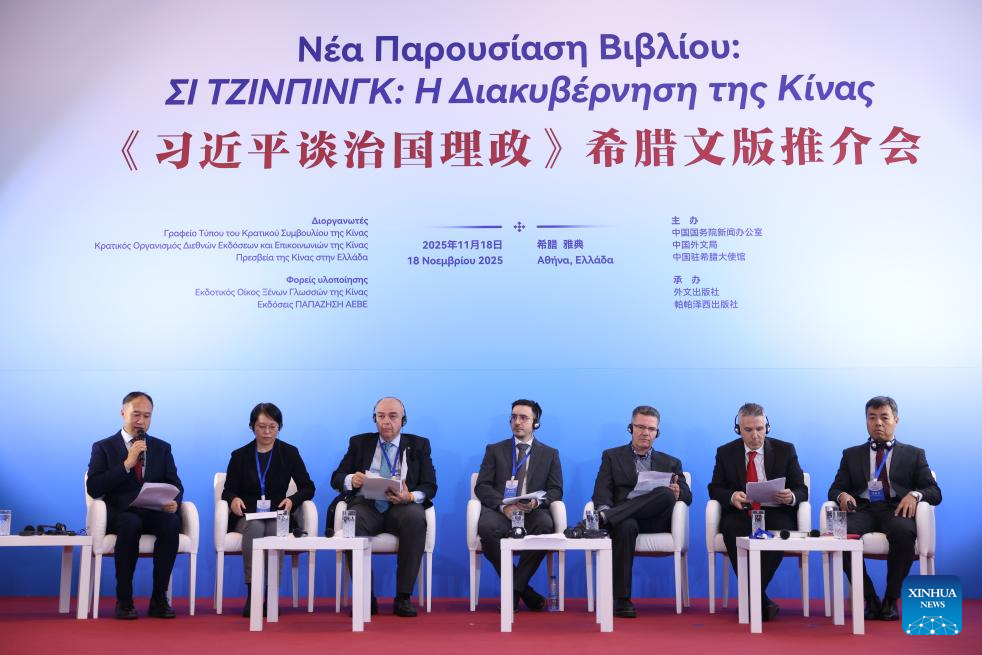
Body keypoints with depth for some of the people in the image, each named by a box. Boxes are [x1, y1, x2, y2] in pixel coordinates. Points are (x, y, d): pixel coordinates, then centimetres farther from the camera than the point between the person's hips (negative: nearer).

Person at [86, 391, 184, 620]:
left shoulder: (162, 447, 18)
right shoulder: (103, 447, 10)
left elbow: (176, 486, 11)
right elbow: (93, 489, -4)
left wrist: (174, 502, -14)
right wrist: (127, 463, -13)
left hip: (154, 513, 2)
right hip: (119, 513, -2)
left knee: (171, 524, -33)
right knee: (132, 524, -38)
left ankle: (159, 598, -23)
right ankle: (124, 600, -25)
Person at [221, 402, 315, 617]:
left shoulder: (290, 453, 9)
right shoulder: (240, 456, 10)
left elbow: (308, 488, 6)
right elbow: (228, 490, 9)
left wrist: (292, 499, -15)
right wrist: (234, 499, -16)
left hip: (278, 515, 0)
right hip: (247, 516, 0)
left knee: (275, 529, -36)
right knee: (254, 528, -35)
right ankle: (252, 594, -36)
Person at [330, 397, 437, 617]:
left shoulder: (419, 445, 14)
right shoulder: (359, 443, 17)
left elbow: (430, 486, 5)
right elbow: (336, 478, 11)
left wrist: (410, 497, -19)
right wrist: (351, 480, -15)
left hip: (403, 507, 0)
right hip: (367, 505, 1)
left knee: (415, 517, -36)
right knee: (352, 521, -35)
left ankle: (403, 597, -27)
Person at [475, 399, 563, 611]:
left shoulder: (550, 454, 18)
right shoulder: (494, 450, 17)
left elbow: (556, 490, 8)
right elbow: (482, 487, 6)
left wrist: (536, 502, -15)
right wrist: (503, 506, -14)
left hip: (533, 513, 0)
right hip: (500, 512, 0)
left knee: (546, 525, -36)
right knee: (487, 526, -36)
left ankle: (514, 588, -19)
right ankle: (522, 590, -17)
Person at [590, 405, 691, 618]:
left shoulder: (670, 463, 25)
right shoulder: (611, 456, 20)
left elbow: (687, 496, 13)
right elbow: (602, 491, 5)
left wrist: (677, 494, -14)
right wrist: (605, 510, -20)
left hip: (655, 521, 2)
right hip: (624, 519, -2)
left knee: (666, 494, -31)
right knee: (626, 526, -39)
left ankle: (602, 519, -37)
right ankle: (621, 600, -36)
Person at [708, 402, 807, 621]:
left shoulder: (785, 450, 7)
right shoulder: (725, 452, 9)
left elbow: (802, 490, 6)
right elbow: (715, 488, 8)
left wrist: (792, 497, -20)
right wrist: (731, 496, -16)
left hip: (775, 514, 0)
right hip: (740, 513, 1)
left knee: (781, 529, -36)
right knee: (731, 528, -35)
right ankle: (759, 598, -28)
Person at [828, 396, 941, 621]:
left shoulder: (914, 454, 21)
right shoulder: (851, 455, 24)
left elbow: (934, 492, 12)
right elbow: (834, 489, 17)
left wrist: (915, 494, -13)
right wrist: (842, 495, -9)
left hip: (896, 510, -1)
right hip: (862, 510, 1)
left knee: (904, 532, -38)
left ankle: (891, 599, -19)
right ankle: (869, 598, -18)